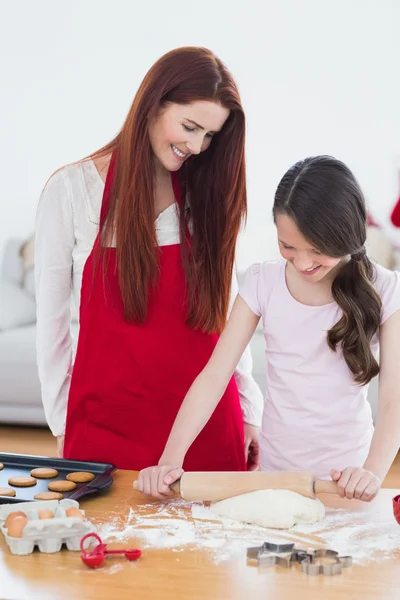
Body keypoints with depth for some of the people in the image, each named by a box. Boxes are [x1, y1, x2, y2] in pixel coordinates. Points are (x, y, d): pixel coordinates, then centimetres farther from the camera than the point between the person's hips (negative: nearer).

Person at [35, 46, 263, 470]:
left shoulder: (206, 194, 3)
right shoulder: (72, 189, -6)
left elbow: (225, 308, 6)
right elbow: (52, 317, -1)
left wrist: (249, 412, 4)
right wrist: (62, 424, 1)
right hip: (108, 423, -2)